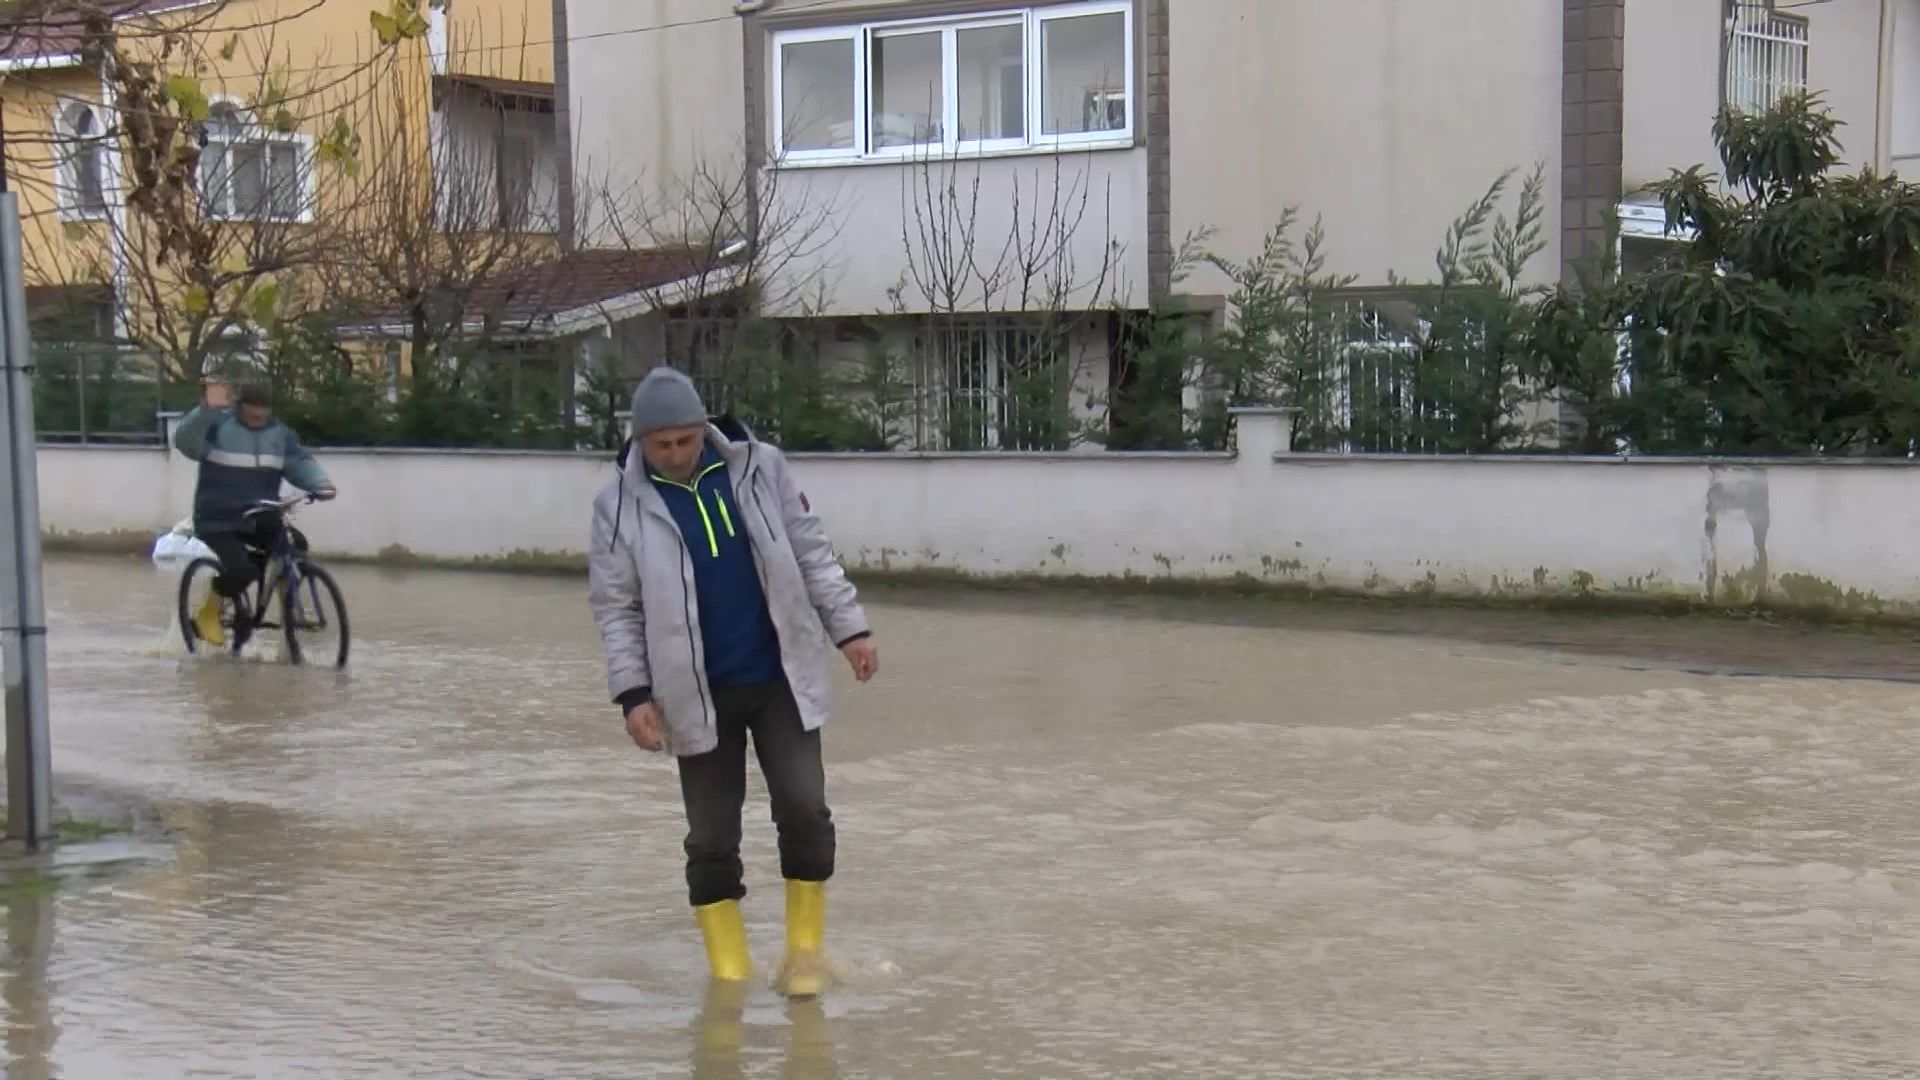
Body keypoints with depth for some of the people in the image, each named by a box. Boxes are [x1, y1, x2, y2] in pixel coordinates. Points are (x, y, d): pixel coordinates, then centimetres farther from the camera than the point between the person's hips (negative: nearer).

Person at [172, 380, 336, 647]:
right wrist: (206, 410, -45)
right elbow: (185, 442, -27)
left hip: (260, 521, 5)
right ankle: (208, 612, 3)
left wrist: (321, 483, -24)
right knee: (239, 570, -28)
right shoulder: (217, 424, -9)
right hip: (219, 522, -5)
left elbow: (300, 462, -2)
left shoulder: (279, 433, 6)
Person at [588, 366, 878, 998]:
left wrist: (848, 627, 2)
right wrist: (633, 693, -9)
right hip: (697, 696, 0)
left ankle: (804, 949, 11)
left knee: (803, 808, -6)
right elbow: (615, 609, -2)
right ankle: (729, 970, 17)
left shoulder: (758, 467, -2)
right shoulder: (621, 506, -5)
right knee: (711, 835, 5)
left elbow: (811, 553, 5)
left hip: (781, 679, 1)